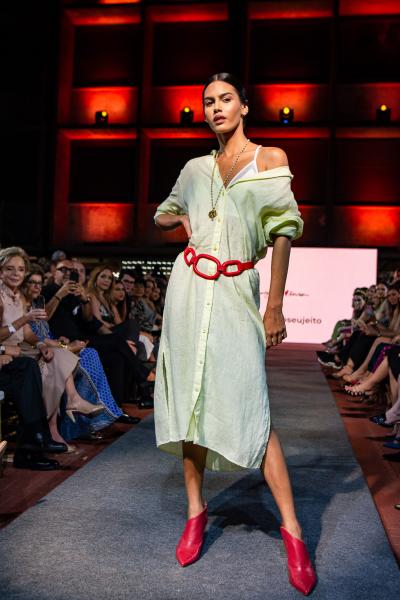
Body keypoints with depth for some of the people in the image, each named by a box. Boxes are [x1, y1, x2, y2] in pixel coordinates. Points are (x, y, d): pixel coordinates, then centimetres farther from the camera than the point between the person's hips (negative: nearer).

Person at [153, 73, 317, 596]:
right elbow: (162, 215, 29)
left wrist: (275, 307, -9)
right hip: (190, 287, 4)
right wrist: (183, 219, 6)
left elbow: (282, 233, -4)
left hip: (236, 292, -4)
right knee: (189, 396, 5)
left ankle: (292, 529, 0)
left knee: (248, 407, -9)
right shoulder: (196, 169, 14)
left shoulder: (270, 158, 3)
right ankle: (196, 511, 19)